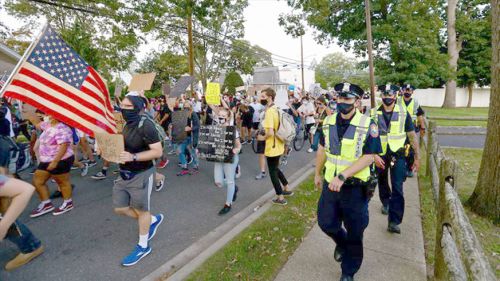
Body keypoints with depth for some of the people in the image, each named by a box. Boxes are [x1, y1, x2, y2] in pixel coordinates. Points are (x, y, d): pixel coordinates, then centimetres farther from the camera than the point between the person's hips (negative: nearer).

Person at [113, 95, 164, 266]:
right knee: (120, 209, 13)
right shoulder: (125, 125, 5)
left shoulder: (146, 126, -20)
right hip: (124, 174, 8)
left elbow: (157, 151, -24)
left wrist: (133, 157, -32)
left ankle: (143, 247, 29)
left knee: (141, 211, 8)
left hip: (141, 175, -8)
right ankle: (154, 220, 35)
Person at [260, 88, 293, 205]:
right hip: (278, 145, 9)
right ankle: (286, 189, 36)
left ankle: (280, 198, 17)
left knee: (273, 172, 6)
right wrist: (264, 130, 13)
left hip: (272, 147, -9)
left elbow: (270, 132, -30)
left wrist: (262, 137, -12)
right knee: (275, 169, 25)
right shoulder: (275, 109, 7)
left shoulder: (269, 111, -22)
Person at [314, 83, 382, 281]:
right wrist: (317, 173, 17)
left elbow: (369, 157, -18)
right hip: (330, 183, 4)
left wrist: (342, 176, -27)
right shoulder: (328, 122, 0)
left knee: (354, 232, 12)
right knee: (326, 223, 14)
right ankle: (341, 243, 49)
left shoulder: (368, 125, -14)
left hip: (355, 187, -3)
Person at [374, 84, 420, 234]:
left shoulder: (403, 113, -6)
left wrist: (417, 157, 2)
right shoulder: (374, 113, -5)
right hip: (380, 155, 2)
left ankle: (394, 222, -3)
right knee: (382, 182, 20)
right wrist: (374, 155, -16)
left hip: (398, 155, -1)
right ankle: (385, 202, 48)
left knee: (397, 188, -8)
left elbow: (412, 136, 1)